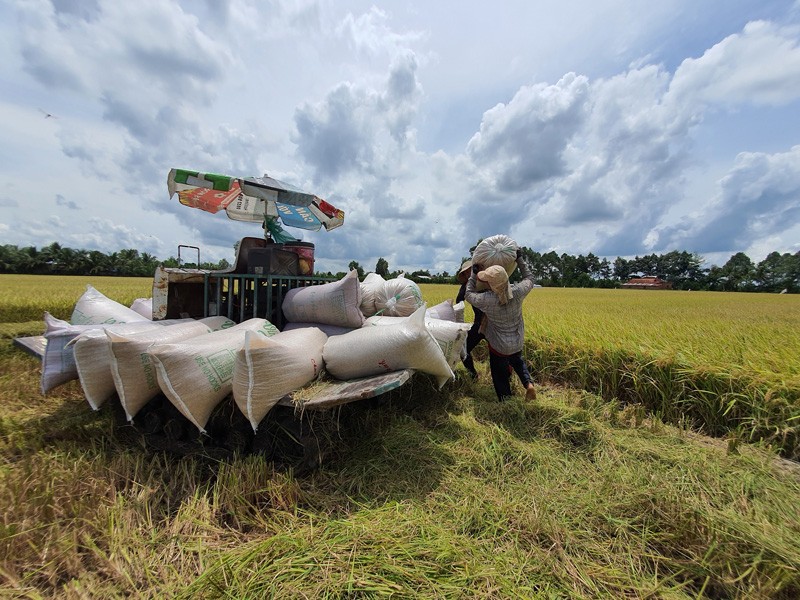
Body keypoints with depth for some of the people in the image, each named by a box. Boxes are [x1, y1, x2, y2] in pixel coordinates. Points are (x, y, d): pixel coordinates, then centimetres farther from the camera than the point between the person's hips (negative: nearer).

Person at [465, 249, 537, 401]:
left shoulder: (487, 300, -32)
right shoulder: (518, 292, -23)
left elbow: (468, 294, -10)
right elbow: (529, 279, 1)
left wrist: (474, 275, -4)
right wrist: (520, 259, 3)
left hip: (498, 346, -4)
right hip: (517, 343, 4)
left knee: (500, 374, 17)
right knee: (517, 361, 34)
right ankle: (529, 383, 17)